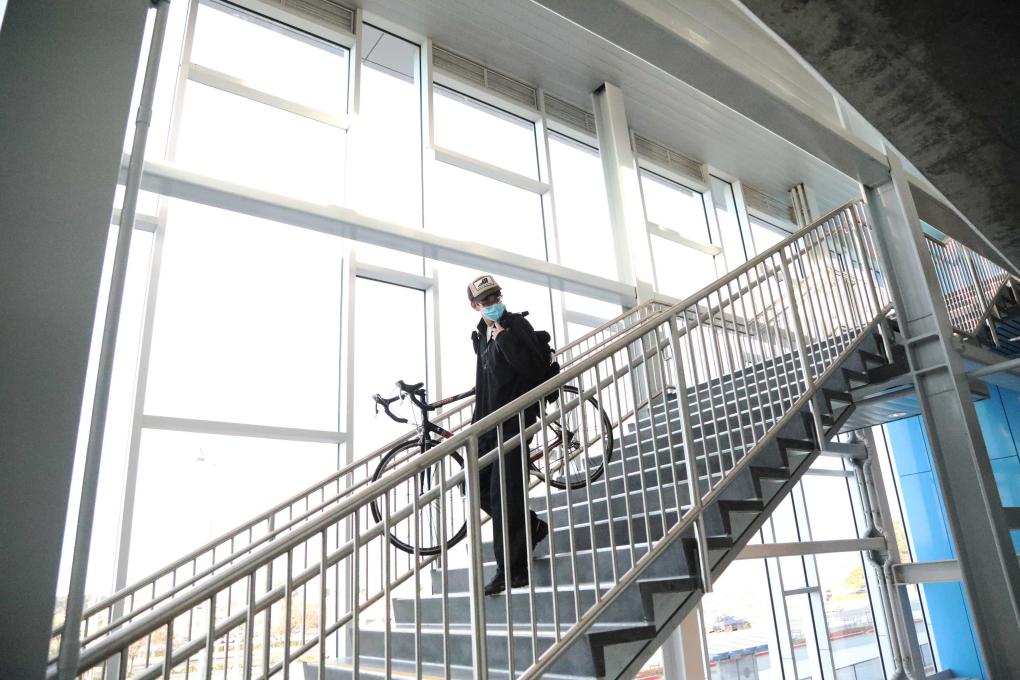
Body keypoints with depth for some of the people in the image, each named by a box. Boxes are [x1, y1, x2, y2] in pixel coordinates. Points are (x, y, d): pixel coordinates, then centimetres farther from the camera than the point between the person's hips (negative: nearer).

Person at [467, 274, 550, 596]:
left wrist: (503, 335, -21)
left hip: (515, 419, -8)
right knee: (479, 487, 8)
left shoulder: (517, 325, -7)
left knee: (503, 494, -8)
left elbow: (532, 368, -22)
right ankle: (531, 527, 27)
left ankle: (510, 570, 3)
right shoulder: (480, 335, 15)